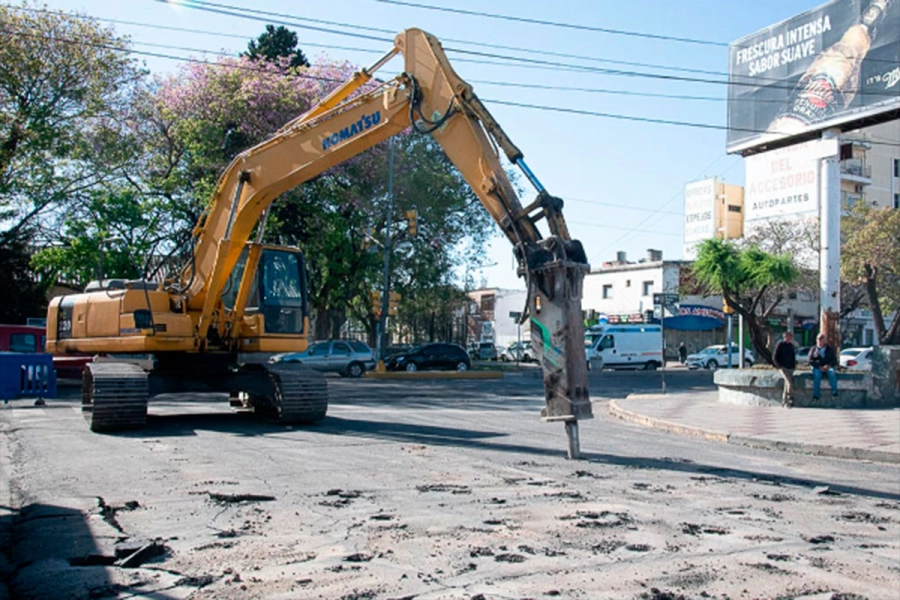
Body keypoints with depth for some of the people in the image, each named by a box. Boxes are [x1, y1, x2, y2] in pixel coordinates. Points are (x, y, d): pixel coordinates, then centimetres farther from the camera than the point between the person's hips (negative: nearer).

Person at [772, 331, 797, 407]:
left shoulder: (791, 345, 13)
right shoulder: (779, 345, -6)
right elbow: (774, 358, -6)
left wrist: (795, 364, 12)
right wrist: (780, 366, -12)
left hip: (791, 368, 6)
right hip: (784, 368, -6)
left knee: (787, 384, 4)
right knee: (790, 383, -20)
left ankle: (784, 402, 9)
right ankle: (790, 399, -12)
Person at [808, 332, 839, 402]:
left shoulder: (830, 350, 14)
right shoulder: (813, 349, 11)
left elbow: (834, 360, 6)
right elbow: (810, 361, 2)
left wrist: (828, 365, -16)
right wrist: (819, 367, -14)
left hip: (828, 367, 1)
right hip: (817, 367, -1)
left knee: (832, 373, -33)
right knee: (817, 375, -33)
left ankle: (834, 392, -30)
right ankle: (815, 395, -32)